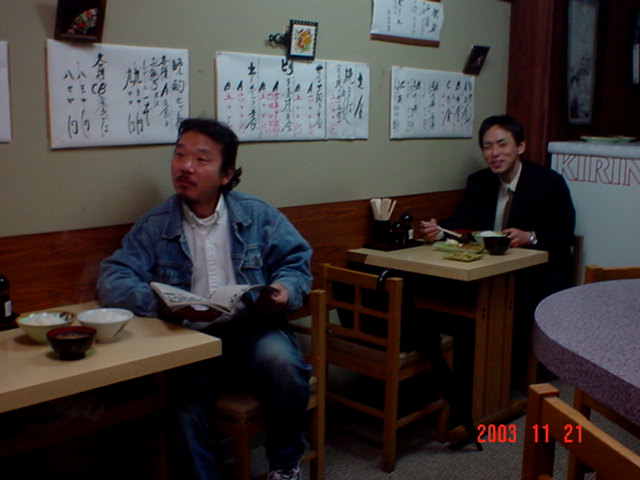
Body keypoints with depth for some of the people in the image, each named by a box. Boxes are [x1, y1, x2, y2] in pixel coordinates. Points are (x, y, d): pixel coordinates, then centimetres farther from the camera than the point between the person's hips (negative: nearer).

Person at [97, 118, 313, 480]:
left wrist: (284, 290, -14)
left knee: (285, 367, -30)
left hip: (251, 328, 1)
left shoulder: (258, 215, 9)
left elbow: (296, 260, 10)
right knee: (184, 402, -29)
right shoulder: (155, 226, 6)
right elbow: (113, 280, -3)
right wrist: (161, 304, -22)